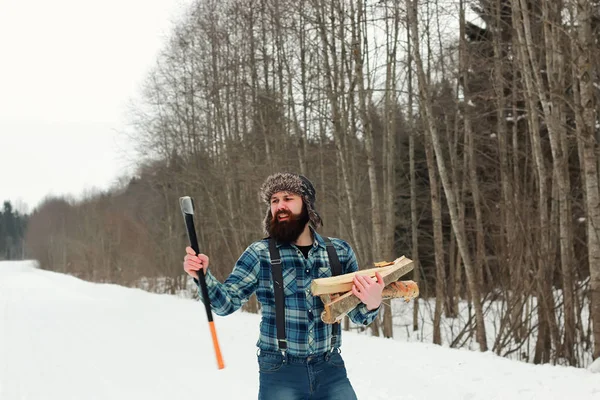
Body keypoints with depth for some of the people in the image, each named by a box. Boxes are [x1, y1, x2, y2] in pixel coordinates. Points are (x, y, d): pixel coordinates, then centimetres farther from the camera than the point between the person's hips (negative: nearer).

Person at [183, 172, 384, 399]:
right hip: (280, 372, -2)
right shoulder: (260, 254, -2)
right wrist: (203, 276, -20)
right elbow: (226, 302, -2)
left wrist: (372, 304, -14)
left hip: (331, 369, 2)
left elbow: (357, 314, 9)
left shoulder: (340, 251, 3)